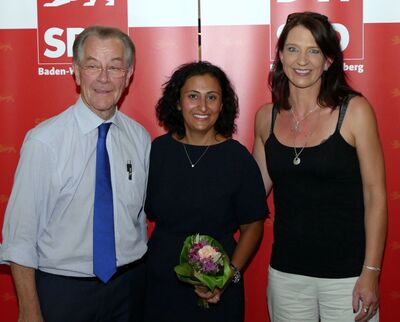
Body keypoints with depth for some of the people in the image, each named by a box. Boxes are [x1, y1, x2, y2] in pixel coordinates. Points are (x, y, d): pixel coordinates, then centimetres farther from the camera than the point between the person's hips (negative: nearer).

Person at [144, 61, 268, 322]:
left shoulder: (237, 157, -7)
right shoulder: (158, 150, -1)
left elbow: (252, 227, -3)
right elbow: (144, 212, 5)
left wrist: (231, 273, -16)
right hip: (160, 283, 2)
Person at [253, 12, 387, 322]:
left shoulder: (354, 110, -8)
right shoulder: (266, 117, 2)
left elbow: (375, 195, -7)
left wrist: (371, 273, -10)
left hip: (346, 275, -3)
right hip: (285, 273, 3)